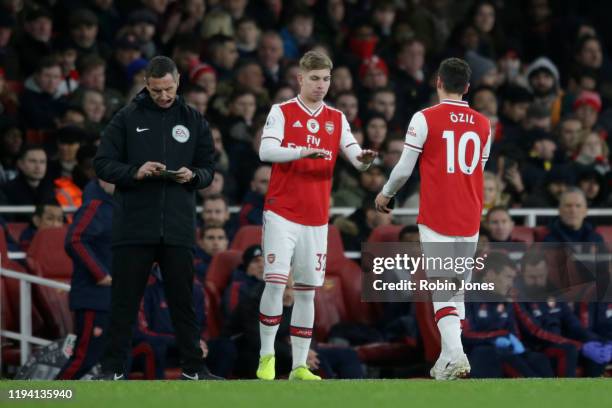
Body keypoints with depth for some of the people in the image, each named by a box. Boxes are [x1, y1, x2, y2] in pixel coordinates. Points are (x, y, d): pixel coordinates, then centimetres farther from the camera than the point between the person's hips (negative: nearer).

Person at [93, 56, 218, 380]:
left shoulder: (193, 121, 10)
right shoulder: (128, 118, 3)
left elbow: (208, 170, 13)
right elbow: (103, 164, 0)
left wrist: (193, 176, -10)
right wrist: (135, 172, -16)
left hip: (178, 228, 2)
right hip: (133, 227, -2)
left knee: (183, 299, 6)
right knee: (125, 299, 2)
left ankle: (193, 367, 12)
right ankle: (112, 368, 6)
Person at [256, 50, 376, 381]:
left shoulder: (337, 119, 10)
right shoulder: (282, 112, 0)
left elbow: (354, 156, 1)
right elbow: (266, 151, -15)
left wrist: (362, 159, -23)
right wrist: (302, 152, -29)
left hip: (316, 218, 4)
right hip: (282, 213, -3)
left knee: (307, 291, 5)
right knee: (275, 283, -12)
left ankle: (299, 366, 9)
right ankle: (266, 356, 2)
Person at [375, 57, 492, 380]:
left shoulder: (425, 118, -6)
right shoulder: (483, 124, 9)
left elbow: (404, 169, -5)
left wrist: (386, 194, 14)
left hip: (436, 218, -4)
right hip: (470, 220, 4)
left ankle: (455, 354, -25)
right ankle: (447, 361, 15)